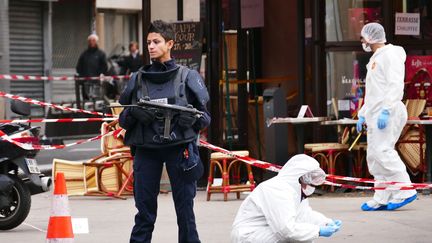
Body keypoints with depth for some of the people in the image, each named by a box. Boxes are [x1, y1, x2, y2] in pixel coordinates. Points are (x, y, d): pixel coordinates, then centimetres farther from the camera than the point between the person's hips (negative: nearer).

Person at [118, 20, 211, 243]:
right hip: (146, 149, 2)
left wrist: (193, 118, -15)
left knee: (185, 210, -1)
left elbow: (205, 116, 8)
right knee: (144, 210, 3)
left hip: (179, 147, -2)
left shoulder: (187, 77, 4)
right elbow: (123, 119, 13)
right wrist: (134, 113, -9)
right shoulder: (138, 79, 10)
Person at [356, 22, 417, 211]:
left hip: (389, 112, -10)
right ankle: (381, 199, 6)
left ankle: (405, 191, -16)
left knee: (382, 150, -18)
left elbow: (396, 85, -18)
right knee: (374, 155, 6)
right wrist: (362, 115, 25)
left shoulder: (390, 54, -7)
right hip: (375, 114, 10)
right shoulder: (375, 59, 25)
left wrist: (386, 110, -26)